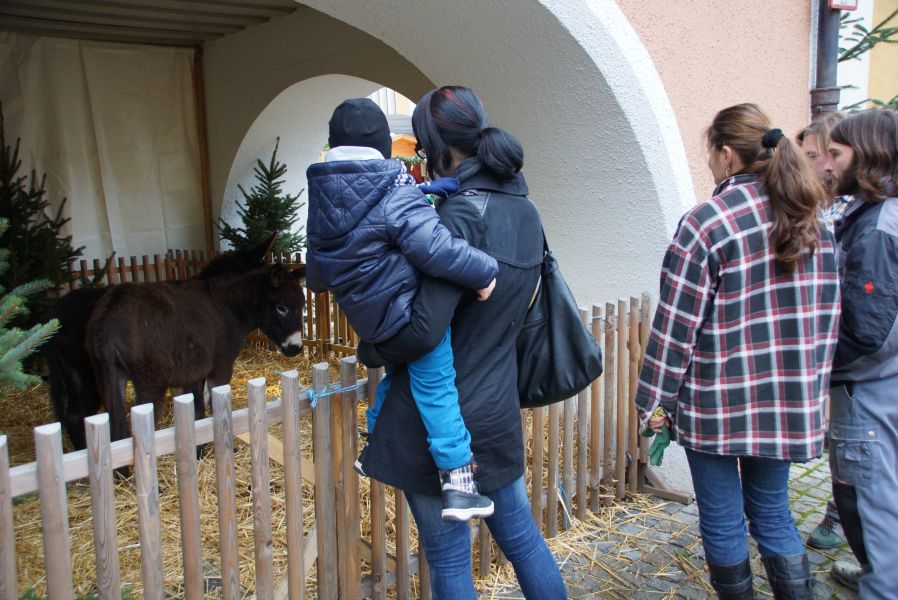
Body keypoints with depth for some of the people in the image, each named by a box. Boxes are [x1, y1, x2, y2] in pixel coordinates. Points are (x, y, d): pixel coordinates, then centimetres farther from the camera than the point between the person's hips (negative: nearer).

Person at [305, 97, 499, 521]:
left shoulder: (321, 197, 8)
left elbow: (316, 266, 20)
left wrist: (317, 281, 42)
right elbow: (436, 248, -27)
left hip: (367, 315, 8)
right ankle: (458, 483, 0)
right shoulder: (394, 194, -17)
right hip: (410, 311, -8)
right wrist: (484, 270, -16)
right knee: (435, 387, -3)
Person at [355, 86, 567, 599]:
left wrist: (370, 350, -8)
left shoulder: (462, 214, -20)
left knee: (449, 557, 10)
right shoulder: (525, 210, 5)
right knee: (521, 536, 23)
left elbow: (424, 328, -24)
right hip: (498, 412, 8)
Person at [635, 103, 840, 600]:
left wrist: (654, 400, -6)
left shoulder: (705, 223, -14)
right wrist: (812, 386, 19)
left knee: (721, 519, 10)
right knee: (772, 512, 19)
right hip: (788, 405, 6)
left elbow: (676, 325, -14)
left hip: (716, 405, -6)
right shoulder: (813, 223, 6)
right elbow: (828, 316, 11)